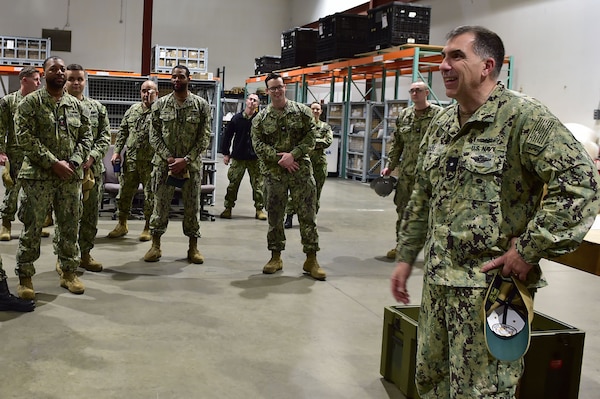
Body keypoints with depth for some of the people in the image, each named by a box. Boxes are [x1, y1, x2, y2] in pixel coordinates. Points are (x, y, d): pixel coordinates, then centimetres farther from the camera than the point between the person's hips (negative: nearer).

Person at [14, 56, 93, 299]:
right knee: (31, 228, 0)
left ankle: (69, 273, 23)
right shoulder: (30, 102, -2)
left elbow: (86, 136, 8)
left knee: (70, 228, 10)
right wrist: (53, 163, -16)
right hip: (38, 176, -4)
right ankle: (25, 278, 11)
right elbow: (25, 137, -10)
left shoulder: (77, 105, 11)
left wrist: (73, 163, -8)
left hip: (71, 177, 4)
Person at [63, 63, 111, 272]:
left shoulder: (97, 107, 9)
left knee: (91, 215, 10)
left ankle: (85, 254, 23)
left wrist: (92, 157, -10)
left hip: (93, 169, 3)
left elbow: (105, 136, 5)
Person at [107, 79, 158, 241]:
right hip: (131, 160, 5)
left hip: (150, 162, -5)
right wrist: (117, 151, 7)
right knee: (125, 192, 11)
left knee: (150, 195, 4)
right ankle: (122, 224, 25)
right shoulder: (133, 110, 12)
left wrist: (152, 105, -20)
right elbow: (122, 131, 16)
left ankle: (148, 227, 17)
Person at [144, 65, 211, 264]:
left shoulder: (201, 105, -2)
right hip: (164, 163, 1)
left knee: (192, 206, 7)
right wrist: (169, 158, -12)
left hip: (192, 164, 0)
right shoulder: (160, 104, 2)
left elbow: (204, 137, -5)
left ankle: (193, 247, 18)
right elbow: (154, 135, 0)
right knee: (160, 204, 6)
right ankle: (155, 245, 18)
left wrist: (186, 160, -14)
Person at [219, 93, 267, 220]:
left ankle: (259, 209, 14)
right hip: (238, 157, 1)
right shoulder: (237, 118, 4)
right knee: (233, 183, 2)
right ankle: (228, 208, 12)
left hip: (255, 158, -1)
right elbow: (227, 136, 9)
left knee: (258, 185, 4)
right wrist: (225, 153, 5)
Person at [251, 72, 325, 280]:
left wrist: (293, 154, -15)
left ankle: (311, 259, 9)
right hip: (274, 173, 1)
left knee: (308, 214, 0)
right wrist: (279, 158, -15)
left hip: (301, 170, -1)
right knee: (274, 216, 7)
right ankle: (276, 257, 21)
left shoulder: (302, 111, 3)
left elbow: (310, 137, -3)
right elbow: (258, 145, -3)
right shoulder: (260, 118, 5)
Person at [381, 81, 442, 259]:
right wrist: (390, 165, 14)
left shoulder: (439, 115, -5)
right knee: (403, 209, 11)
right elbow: (397, 143, 17)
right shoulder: (403, 115, 11)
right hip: (406, 171, 5)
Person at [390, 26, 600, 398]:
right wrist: (406, 257, 17)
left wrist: (529, 250, -19)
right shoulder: (441, 125, 11)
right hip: (438, 281, 8)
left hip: (491, 286, -7)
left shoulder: (524, 116, -13)